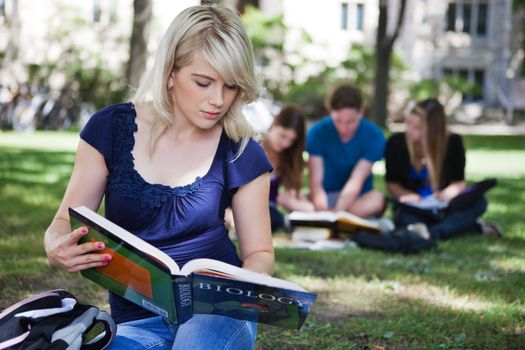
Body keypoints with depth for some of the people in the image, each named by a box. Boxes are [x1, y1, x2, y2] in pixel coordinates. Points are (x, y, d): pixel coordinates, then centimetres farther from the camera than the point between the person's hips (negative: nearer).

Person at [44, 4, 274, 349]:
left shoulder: (242, 154, -1)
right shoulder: (111, 128, -2)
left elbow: (259, 252, 7)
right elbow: (64, 222, 4)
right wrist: (58, 248, -22)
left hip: (218, 311, -2)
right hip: (137, 320, 2)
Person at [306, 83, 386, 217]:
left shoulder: (373, 135, -12)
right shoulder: (317, 132, -9)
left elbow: (356, 180, -22)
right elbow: (316, 181, -18)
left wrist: (337, 211, -39)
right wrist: (323, 209, -38)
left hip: (357, 199, 0)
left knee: (377, 198, -35)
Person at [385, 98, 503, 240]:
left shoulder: (453, 143, -9)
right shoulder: (396, 143, -8)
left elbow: (459, 183, -4)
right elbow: (392, 184, 0)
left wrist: (447, 193, -27)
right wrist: (408, 196, -21)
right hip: (413, 209, -1)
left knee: (478, 201, -28)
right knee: (405, 216, -37)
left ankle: (431, 233, -48)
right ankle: (475, 226, -34)